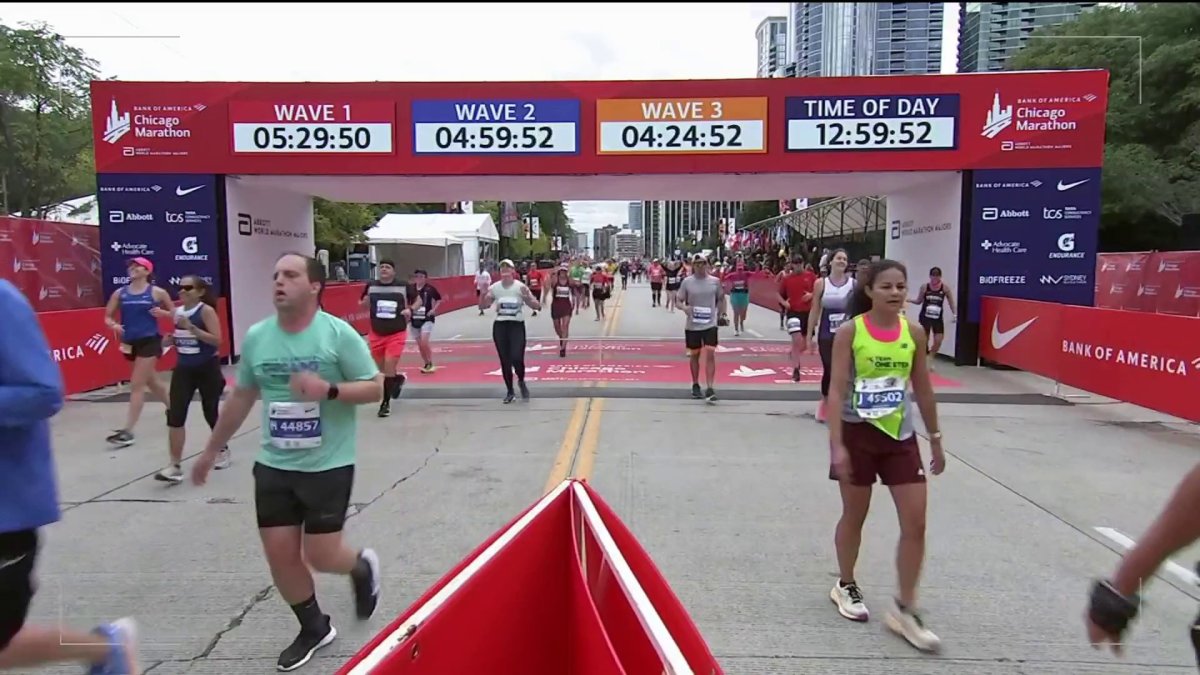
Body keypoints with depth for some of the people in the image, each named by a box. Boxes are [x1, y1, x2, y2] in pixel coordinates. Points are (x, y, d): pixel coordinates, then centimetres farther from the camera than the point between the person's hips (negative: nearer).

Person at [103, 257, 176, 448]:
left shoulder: (157, 292, -4)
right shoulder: (120, 293, 5)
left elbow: (174, 313, 6)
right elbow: (107, 317, 8)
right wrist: (114, 325, -12)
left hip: (150, 341, -5)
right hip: (131, 343, 5)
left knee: (137, 385, -9)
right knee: (151, 382, 18)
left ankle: (127, 430, -7)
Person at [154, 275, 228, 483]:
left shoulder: (206, 310, -12)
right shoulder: (176, 312, 5)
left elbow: (217, 340, -21)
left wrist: (191, 327, -28)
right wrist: (170, 340, -2)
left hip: (207, 369, -4)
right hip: (183, 370, 5)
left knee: (211, 413, 11)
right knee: (175, 416, -8)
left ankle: (223, 451, 37)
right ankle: (174, 467, -5)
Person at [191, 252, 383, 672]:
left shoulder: (338, 333, -13)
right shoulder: (255, 337, 1)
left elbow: (375, 388, -10)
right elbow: (240, 398, 13)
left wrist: (329, 389, -28)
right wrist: (211, 452, 20)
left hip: (328, 466, -5)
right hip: (273, 466, 5)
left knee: (321, 556, -1)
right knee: (280, 555, 8)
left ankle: (362, 567, 35)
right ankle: (314, 628, 32)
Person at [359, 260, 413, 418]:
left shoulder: (403, 286, -6)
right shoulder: (371, 286, 0)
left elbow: (418, 300, 8)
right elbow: (362, 304, 14)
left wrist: (410, 310, -11)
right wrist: (364, 302, -10)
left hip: (397, 334, -3)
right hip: (376, 334, 3)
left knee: (389, 369, -8)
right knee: (382, 369, 15)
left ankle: (385, 403, 4)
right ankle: (398, 379, 48)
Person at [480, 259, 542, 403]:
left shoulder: (520, 287, -4)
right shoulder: (494, 288, 3)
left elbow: (537, 306, -4)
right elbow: (483, 306, 8)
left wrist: (527, 297, -22)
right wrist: (484, 294, -11)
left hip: (517, 325, -3)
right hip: (500, 325, 3)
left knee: (517, 358, -14)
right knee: (504, 361, 5)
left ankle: (521, 381, 17)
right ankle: (510, 392, 19)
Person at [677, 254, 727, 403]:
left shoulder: (715, 281, 1)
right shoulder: (686, 282, -3)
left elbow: (721, 299, 16)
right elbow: (679, 301, 1)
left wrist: (722, 314, 7)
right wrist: (684, 307, -20)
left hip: (710, 324, 0)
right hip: (692, 325, 0)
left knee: (710, 354, -11)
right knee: (694, 355, 12)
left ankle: (710, 389, -9)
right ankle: (695, 386, 29)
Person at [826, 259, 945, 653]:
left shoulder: (914, 333, 0)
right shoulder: (849, 332, -11)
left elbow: (923, 389, 9)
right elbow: (836, 390, -14)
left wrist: (936, 439, 12)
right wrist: (836, 445, -20)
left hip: (900, 436, 4)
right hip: (858, 433, -3)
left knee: (916, 523, 0)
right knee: (854, 516, 12)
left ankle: (904, 611, 15)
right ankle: (845, 586, 36)